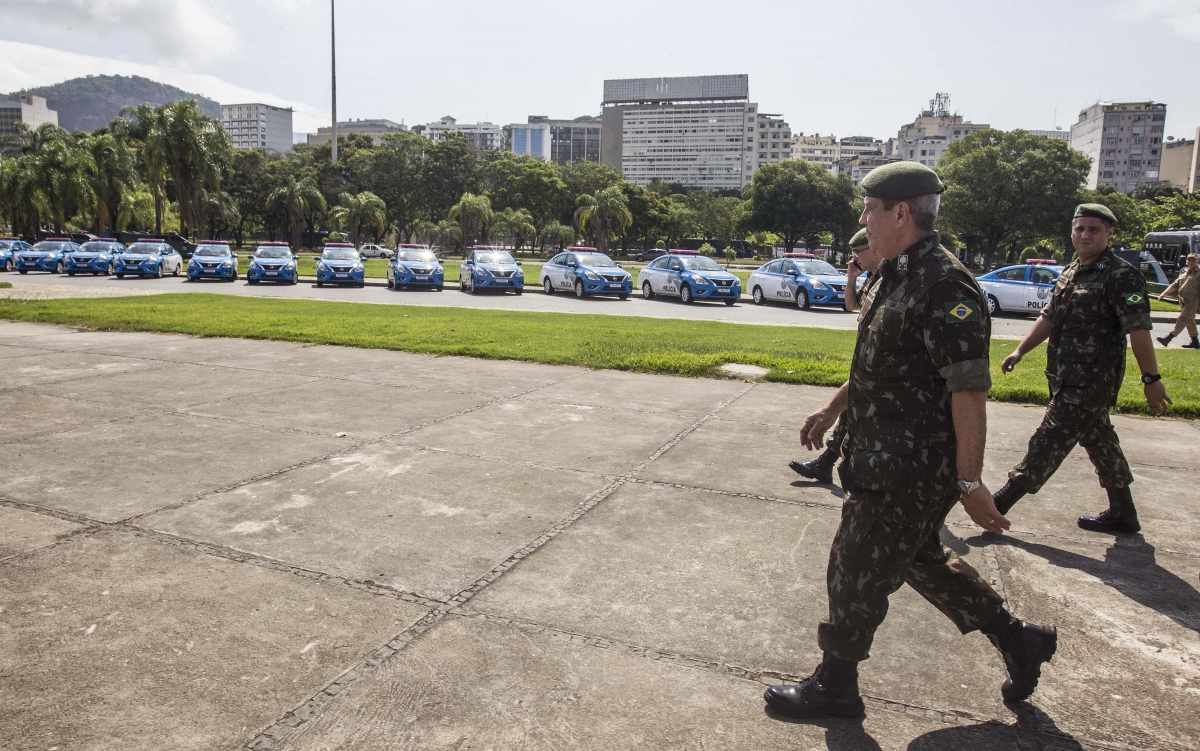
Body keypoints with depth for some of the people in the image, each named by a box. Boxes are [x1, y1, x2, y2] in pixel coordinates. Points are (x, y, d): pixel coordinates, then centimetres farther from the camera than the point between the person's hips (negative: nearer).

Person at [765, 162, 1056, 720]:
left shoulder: (944, 287, -21)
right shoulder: (900, 277, 10)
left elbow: (969, 391, -24)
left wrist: (968, 482, -24)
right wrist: (831, 411, 26)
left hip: (910, 471, -10)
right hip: (888, 461, 10)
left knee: (856, 573, 3)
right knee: (920, 560, 23)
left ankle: (834, 686, 23)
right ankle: (1017, 640, 39)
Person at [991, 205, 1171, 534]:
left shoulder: (1121, 276, -13)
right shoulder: (1070, 273, 12)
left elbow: (1139, 330, -16)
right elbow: (1048, 317, 19)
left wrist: (1151, 379, -17)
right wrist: (1020, 350, 12)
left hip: (1091, 381, -9)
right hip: (1069, 379, 9)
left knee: (1049, 441, -4)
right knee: (1099, 440, 16)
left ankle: (1002, 502, 1)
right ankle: (1122, 514, 29)